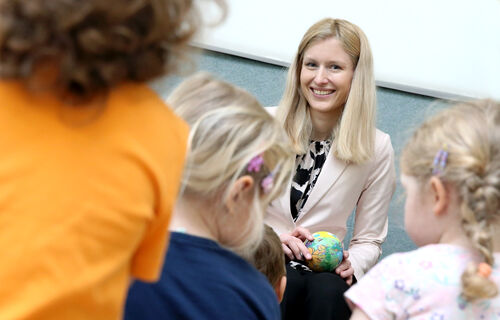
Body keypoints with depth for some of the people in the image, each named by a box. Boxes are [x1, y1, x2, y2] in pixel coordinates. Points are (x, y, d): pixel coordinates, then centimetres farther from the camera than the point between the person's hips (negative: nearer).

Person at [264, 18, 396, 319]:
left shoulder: (377, 148, 0)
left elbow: (369, 240, 8)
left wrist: (351, 263, -15)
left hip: (325, 274, 1)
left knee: (329, 290, -34)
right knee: (282, 283, -35)